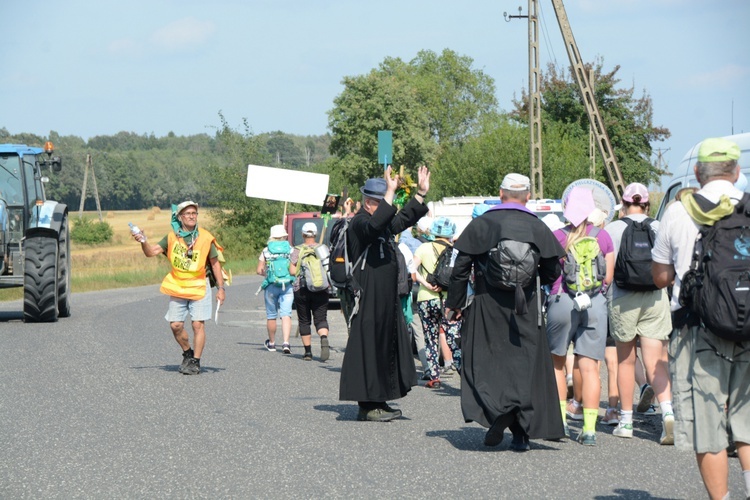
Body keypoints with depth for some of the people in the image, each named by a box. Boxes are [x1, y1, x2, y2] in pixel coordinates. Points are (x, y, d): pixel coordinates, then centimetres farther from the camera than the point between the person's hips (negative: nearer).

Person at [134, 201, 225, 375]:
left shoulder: (205, 238, -5)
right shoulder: (172, 237, 0)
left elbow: (215, 263, 2)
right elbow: (151, 252, -1)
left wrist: (220, 288, 0)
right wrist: (144, 242, -22)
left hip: (199, 287, -2)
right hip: (177, 288, 2)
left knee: (198, 324, -7)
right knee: (176, 325, 0)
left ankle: (195, 362, 3)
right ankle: (188, 353, 23)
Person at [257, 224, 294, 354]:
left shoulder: (266, 251, 1)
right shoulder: (290, 250, 1)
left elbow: (259, 270, 1)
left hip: (271, 286, 0)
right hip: (287, 285, 0)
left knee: (271, 315, 14)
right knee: (286, 314, -4)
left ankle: (271, 343, 28)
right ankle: (286, 342, -21)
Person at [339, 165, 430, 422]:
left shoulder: (385, 224, 17)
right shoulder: (359, 223, -12)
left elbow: (405, 219, 33)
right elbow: (375, 224, -34)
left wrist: (421, 193, 24)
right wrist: (391, 191, -34)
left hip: (386, 300, 10)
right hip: (368, 299, -10)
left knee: (387, 346, 11)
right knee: (369, 345, -7)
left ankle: (378, 402, 17)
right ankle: (367, 405, -3)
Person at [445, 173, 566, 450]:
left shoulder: (480, 224, 0)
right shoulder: (538, 228, 3)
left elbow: (461, 268, -1)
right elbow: (553, 271, 5)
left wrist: (454, 303, 8)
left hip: (487, 305, -1)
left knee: (485, 362, 5)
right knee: (525, 363, 5)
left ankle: (498, 409, -21)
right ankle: (522, 432, 1)